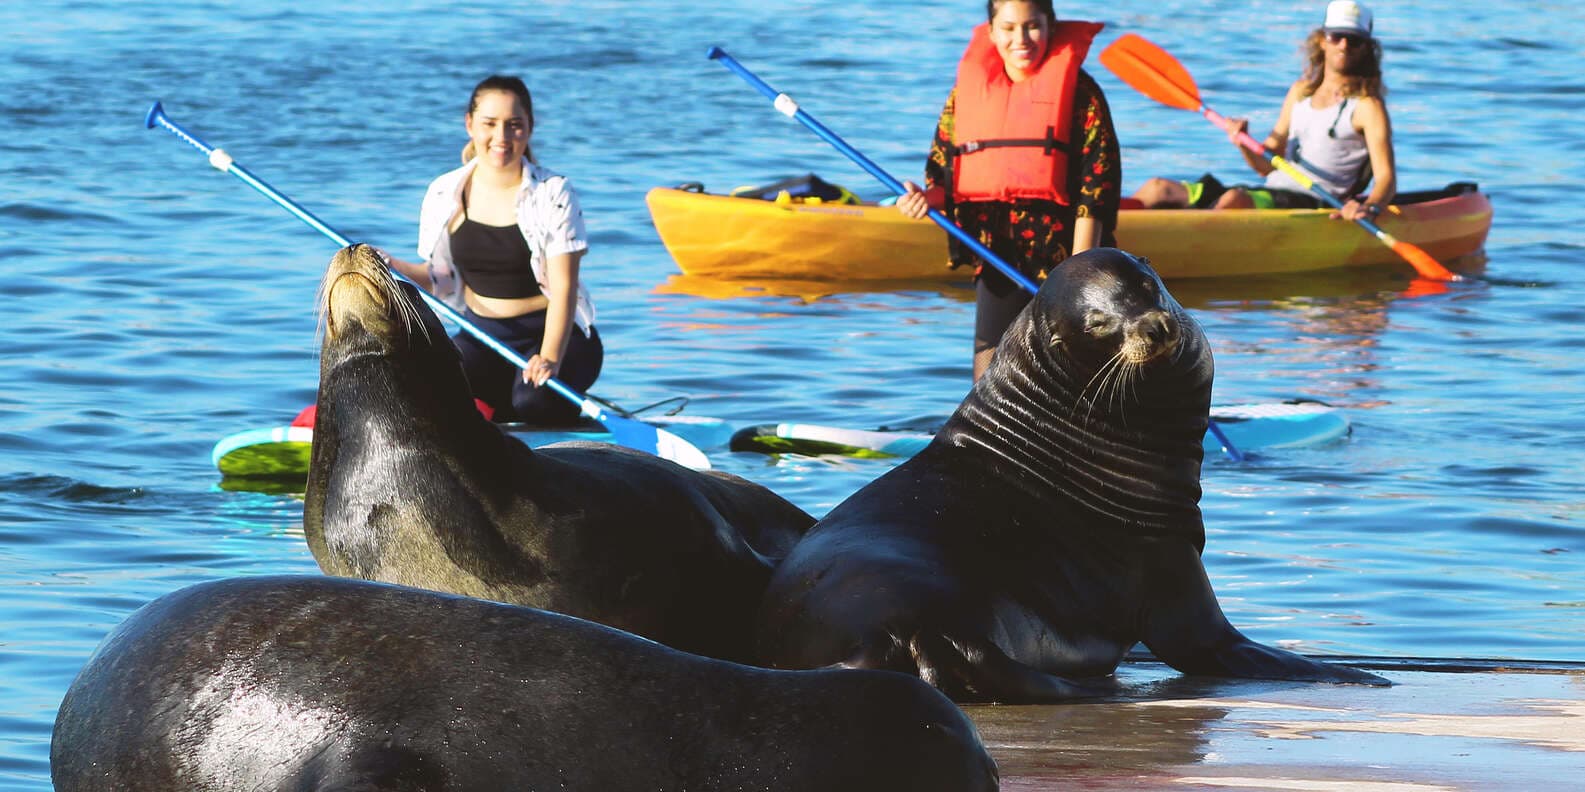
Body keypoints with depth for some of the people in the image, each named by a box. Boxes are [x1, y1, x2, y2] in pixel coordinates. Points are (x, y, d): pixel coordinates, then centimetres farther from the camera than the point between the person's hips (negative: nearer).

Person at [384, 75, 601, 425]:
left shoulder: (553, 194, -10)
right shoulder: (444, 195, 1)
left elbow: (563, 288, -15)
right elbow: (443, 278, 10)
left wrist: (550, 358, -29)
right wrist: (394, 267, -10)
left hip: (553, 331, -3)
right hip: (484, 336, 3)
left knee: (534, 401, -34)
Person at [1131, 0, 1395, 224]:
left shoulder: (1366, 106, -1)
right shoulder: (1301, 91, 19)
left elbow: (1386, 177, -10)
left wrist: (1370, 207, -32)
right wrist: (1244, 145, 0)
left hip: (1309, 204, -8)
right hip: (1270, 193, 8)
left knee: (1233, 199, -38)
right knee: (1158, 189, -2)